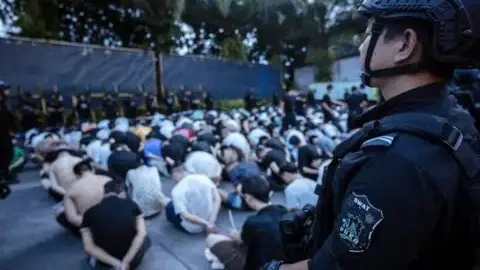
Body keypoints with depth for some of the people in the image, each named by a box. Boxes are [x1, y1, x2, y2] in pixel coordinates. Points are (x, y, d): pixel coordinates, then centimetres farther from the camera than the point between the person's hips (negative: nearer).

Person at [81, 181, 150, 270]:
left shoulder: (90, 212, -2)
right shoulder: (131, 204, -3)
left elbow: (88, 247, -12)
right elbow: (141, 234, -14)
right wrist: (125, 262, -15)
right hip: (131, 260, -2)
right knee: (145, 239, 32)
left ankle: (97, 260, 13)